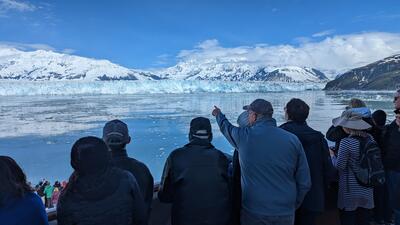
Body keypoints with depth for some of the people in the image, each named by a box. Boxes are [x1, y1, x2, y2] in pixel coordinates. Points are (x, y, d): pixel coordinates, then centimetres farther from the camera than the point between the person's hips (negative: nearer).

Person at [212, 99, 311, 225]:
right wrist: (292, 207, 13)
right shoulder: (293, 140, -6)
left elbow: (227, 128, 13)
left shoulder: (244, 136, -11)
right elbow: (305, 183, -3)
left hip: (253, 214, -2)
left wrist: (219, 115, 34)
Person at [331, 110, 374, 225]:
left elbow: (340, 166, -15)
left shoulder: (346, 142, -20)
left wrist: (333, 155, 2)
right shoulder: (370, 138, -1)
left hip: (350, 191, -6)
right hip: (367, 190, 6)